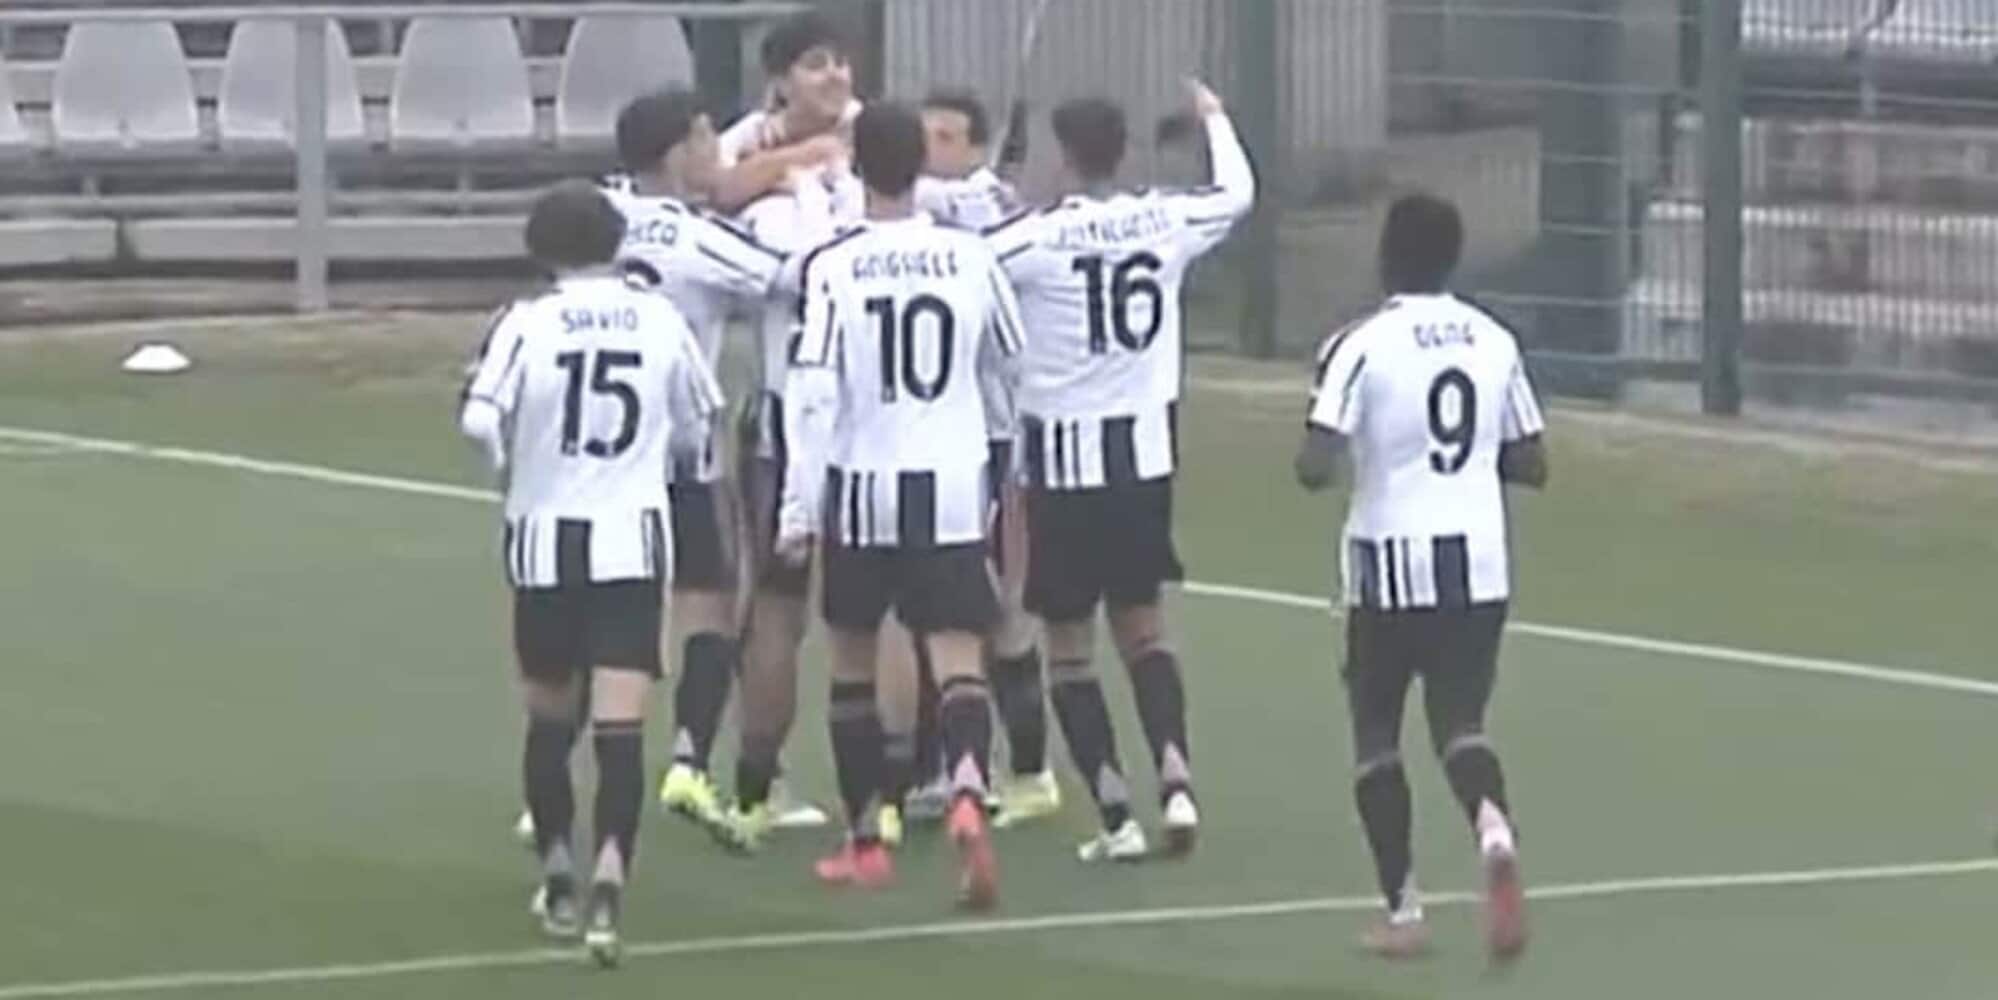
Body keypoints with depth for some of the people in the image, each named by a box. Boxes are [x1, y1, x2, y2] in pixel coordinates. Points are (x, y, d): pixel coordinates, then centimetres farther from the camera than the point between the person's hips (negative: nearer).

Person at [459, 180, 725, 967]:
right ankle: (609, 880, -23)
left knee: (550, 715, 17)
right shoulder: (659, 320, 1)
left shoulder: (528, 324, -6)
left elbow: (480, 421, -16)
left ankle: (557, 878, 26)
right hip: (634, 539, 0)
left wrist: (510, 463, 6)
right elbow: (696, 429, 10)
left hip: (547, 537, 0)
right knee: (621, 724, -6)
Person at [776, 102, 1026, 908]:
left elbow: (813, 395, -13)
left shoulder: (834, 268, -9)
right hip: (952, 488, 1)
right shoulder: (971, 258, 0)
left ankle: (864, 842, 22)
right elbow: (1010, 370, 13)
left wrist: (799, 508, -10)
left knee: (852, 665, 16)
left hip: (861, 487, -1)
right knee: (958, 661, -4)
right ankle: (967, 795, -32)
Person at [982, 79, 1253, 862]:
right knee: (1142, 626, 19)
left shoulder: (1038, 238, -14)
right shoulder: (1165, 222, -1)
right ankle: (1175, 777, 1)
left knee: (1069, 646, 6)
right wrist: (1215, 119, 37)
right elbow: (1238, 192, 19)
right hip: (1146, 450, 4)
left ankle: (1116, 813, -1)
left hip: (1065, 457, -4)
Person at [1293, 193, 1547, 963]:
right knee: (1459, 722, 9)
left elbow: (1315, 468, -17)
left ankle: (1402, 908, 9)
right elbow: (1531, 466, 9)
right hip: (1479, 563, 3)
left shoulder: (1362, 346, -10)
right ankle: (1492, 826, -24)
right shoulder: (1495, 343, 5)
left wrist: (1311, 458, 5)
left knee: (1376, 729, 13)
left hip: (1392, 561, -3)